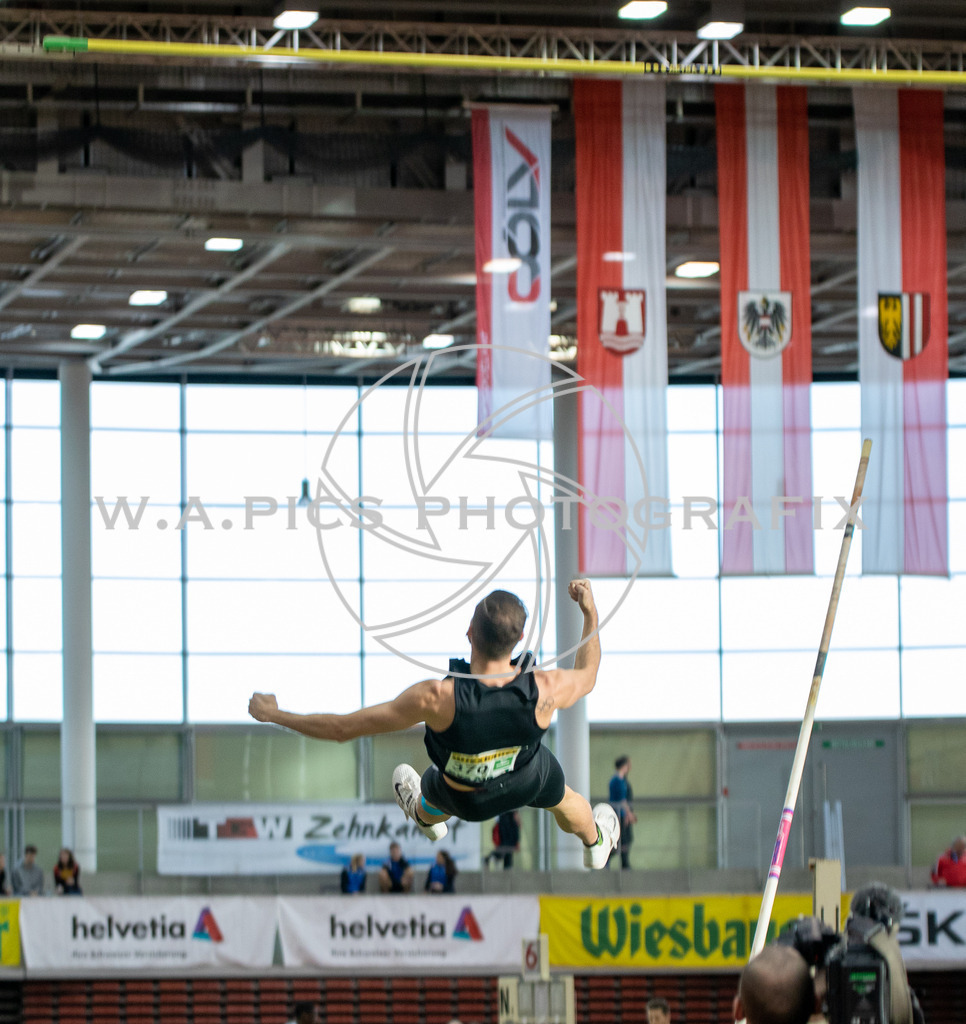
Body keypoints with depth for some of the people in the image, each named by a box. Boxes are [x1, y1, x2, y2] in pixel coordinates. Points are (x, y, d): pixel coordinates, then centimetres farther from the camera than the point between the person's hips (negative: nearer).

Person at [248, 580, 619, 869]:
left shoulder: (437, 698, -44)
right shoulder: (545, 690, -38)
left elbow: (342, 729, -35)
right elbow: (587, 676, -10)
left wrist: (273, 714, -22)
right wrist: (591, 614, 1)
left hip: (466, 801, -1)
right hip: (530, 780, 1)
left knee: (433, 787, 37)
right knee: (563, 800, 37)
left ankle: (425, 817, 73)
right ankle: (596, 844, 70)